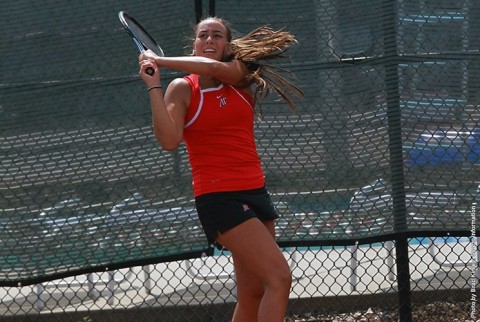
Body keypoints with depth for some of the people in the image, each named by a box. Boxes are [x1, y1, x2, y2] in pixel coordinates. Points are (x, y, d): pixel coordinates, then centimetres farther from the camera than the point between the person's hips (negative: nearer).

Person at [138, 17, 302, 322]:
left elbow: (213, 67, -16)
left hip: (255, 192, 6)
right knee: (280, 277, -17)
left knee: (253, 293, 7)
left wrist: (159, 60, -10)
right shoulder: (182, 89, -3)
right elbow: (169, 140, -19)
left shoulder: (239, 77, 7)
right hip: (219, 197, -6)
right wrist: (153, 86, -18)